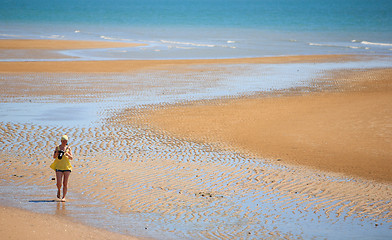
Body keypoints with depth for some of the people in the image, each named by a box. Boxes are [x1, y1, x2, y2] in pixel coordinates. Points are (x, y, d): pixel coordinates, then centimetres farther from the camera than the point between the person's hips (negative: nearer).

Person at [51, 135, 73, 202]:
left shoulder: (68, 148, 6)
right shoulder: (57, 147, 4)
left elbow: (72, 158, 3)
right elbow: (54, 157, 1)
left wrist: (68, 154, -16)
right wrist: (57, 153, -19)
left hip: (67, 167, 1)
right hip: (59, 167, -1)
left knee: (65, 183, -2)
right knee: (59, 183, -9)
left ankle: (64, 197, 4)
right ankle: (59, 190, 24)